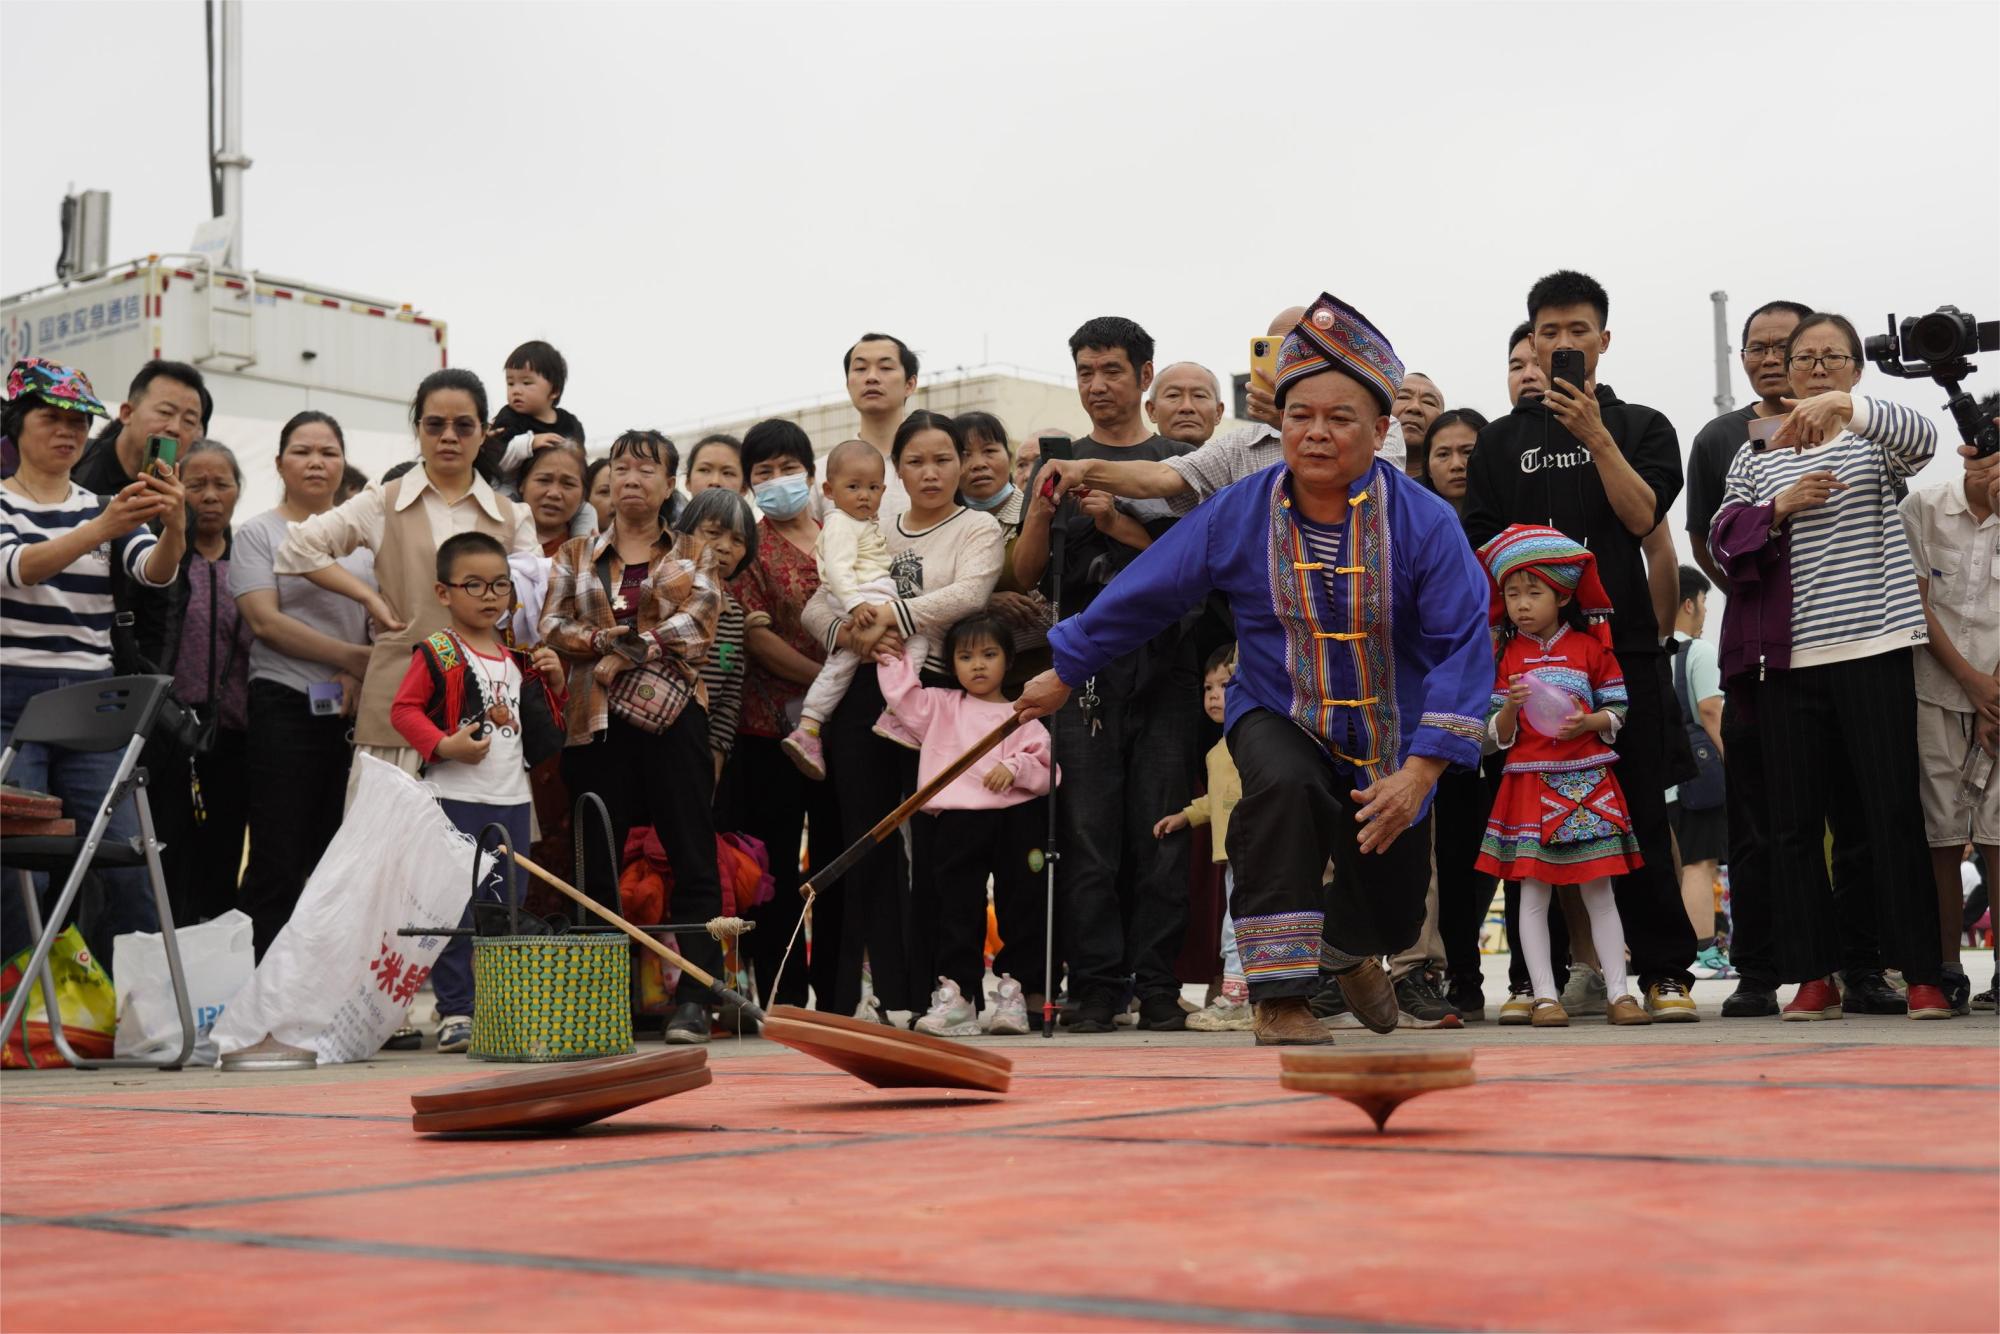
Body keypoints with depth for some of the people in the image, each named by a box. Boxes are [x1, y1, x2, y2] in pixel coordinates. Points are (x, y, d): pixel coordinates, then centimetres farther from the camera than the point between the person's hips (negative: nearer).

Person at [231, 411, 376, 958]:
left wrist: (357, 677, -8)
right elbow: (265, 622, -9)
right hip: (286, 709, -4)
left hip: (357, 712, 4)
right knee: (279, 865, -3)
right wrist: (355, 657, -13)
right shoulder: (258, 533, 2)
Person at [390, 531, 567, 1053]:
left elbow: (544, 724, 23)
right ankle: (455, 1012, 1)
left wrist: (554, 683, 6)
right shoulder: (436, 655, -5)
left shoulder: (519, 658, 15)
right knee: (455, 909, -5)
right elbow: (403, 709, -10)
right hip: (455, 798, -6)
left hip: (513, 799, 6)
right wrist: (444, 744, -21)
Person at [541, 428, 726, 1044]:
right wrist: (602, 639, -13)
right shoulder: (575, 556, 17)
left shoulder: (693, 555, 12)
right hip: (597, 722, 2)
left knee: (693, 859, -6)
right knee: (596, 861, 1)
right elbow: (552, 626, 5)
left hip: (672, 716, -2)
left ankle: (693, 999, -4)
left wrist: (627, 654, -11)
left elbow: (698, 625, -4)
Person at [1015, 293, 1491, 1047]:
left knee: (1393, 917, 10)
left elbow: (1462, 647, -21)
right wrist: (1064, 673, 5)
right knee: (1280, 783, -36)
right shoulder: (1239, 515, -13)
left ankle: (1350, 948, 52)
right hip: (1277, 714, 0)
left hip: (1390, 739, 1)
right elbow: (1142, 596, -3)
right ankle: (1280, 994, -22)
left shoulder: (1424, 522, -19)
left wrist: (1418, 773, -29)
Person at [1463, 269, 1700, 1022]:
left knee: (1640, 811, -4)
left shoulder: (1642, 428, 12)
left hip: (1624, 645, -1)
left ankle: (1665, 972, 0)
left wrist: (1595, 435, -11)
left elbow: (1642, 515, -4)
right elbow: (1479, 548, 11)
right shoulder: (1503, 440, 15)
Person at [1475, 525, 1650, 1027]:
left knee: (1599, 891, 3)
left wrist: (1589, 722, -13)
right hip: (1529, 784, 0)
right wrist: (1511, 707, -15)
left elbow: (1617, 711, 7)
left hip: (1588, 783, 0)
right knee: (1534, 891, -1)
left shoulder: (1591, 646, 4)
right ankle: (1544, 996, 3)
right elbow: (1498, 735, 5)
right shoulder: (1505, 656, 6)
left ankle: (1619, 993, 5)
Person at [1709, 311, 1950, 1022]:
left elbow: (1922, 439, -15)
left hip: (1874, 647, -2)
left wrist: (1845, 407, -30)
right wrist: (1780, 507, -10)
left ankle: (1922, 975, 1)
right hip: (1787, 655, 2)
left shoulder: (1873, 437, 8)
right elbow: (1724, 541, 7)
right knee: (1794, 819, 2)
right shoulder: (1753, 456, 15)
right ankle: (1814, 976, 9)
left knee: (1894, 809, -4)